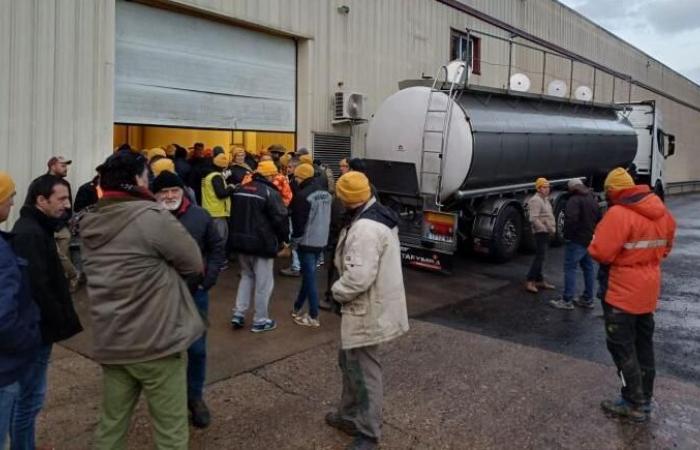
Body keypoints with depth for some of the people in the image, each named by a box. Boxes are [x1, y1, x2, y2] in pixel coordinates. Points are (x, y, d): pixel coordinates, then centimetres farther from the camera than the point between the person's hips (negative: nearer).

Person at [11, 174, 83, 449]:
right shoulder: (30, 234, -20)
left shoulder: (33, 228, 13)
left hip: (35, 327, 10)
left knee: (28, 396, 19)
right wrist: (64, 322, -16)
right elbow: (38, 288, -26)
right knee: (30, 398, 0)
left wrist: (63, 320, 13)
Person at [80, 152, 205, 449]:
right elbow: (194, 264, -9)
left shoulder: (90, 224, 7)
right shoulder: (152, 216, -16)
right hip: (157, 340, -7)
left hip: (110, 342, 7)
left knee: (111, 424, 19)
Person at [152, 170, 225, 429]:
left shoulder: (199, 216, -3)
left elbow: (217, 247, 6)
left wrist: (208, 278, -3)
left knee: (197, 348, 9)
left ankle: (195, 396, 30)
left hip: (195, 292, 1)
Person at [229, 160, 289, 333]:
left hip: (240, 241, 7)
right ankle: (260, 320, 14)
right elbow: (280, 219, -16)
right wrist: (284, 238, 0)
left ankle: (238, 313, 17)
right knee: (263, 282, 5)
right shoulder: (270, 193, -15)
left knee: (247, 276, 23)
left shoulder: (240, 189, 9)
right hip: (262, 244, -7)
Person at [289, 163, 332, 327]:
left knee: (310, 278, -2)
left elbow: (298, 222, -16)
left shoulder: (303, 195, -18)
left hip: (307, 242, -8)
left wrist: (295, 240, -3)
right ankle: (297, 307, 31)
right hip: (321, 241, 8)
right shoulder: (326, 194, 9)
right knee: (308, 275, 18)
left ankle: (313, 316, 3)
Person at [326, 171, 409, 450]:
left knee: (364, 370, 3)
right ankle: (349, 415, 40)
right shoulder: (378, 216, 8)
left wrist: (337, 291, -14)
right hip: (368, 305, 11)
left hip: (367, 310, -11)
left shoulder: (365, 228, -26)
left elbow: (359, 276, -33)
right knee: (350, 362, 24)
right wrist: (343, 289, 14)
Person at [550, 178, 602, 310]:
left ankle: (567, 300, -5)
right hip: (590, 240, 9)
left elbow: (571, 219, -29)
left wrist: (568, 234, -17)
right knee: (588, 268, 13)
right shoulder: (593, 200, 15)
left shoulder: (574, 200, -15)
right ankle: (588, 299, 20)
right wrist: (592, 233, 21)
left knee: (570, 268, -6)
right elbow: (599, 219, 22)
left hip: (577, 240, -9)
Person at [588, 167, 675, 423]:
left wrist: (595, 244, -5)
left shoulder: (618, 214, -22)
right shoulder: (661, 212, 6)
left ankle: (634, 404, 9)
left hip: (622, 292, -8)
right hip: (648, 290, 8)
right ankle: (645, 399, 28)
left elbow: (600, 253, -25)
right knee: (644, 344, 17)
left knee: (622, 347, 3)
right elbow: (665, 248, 18)